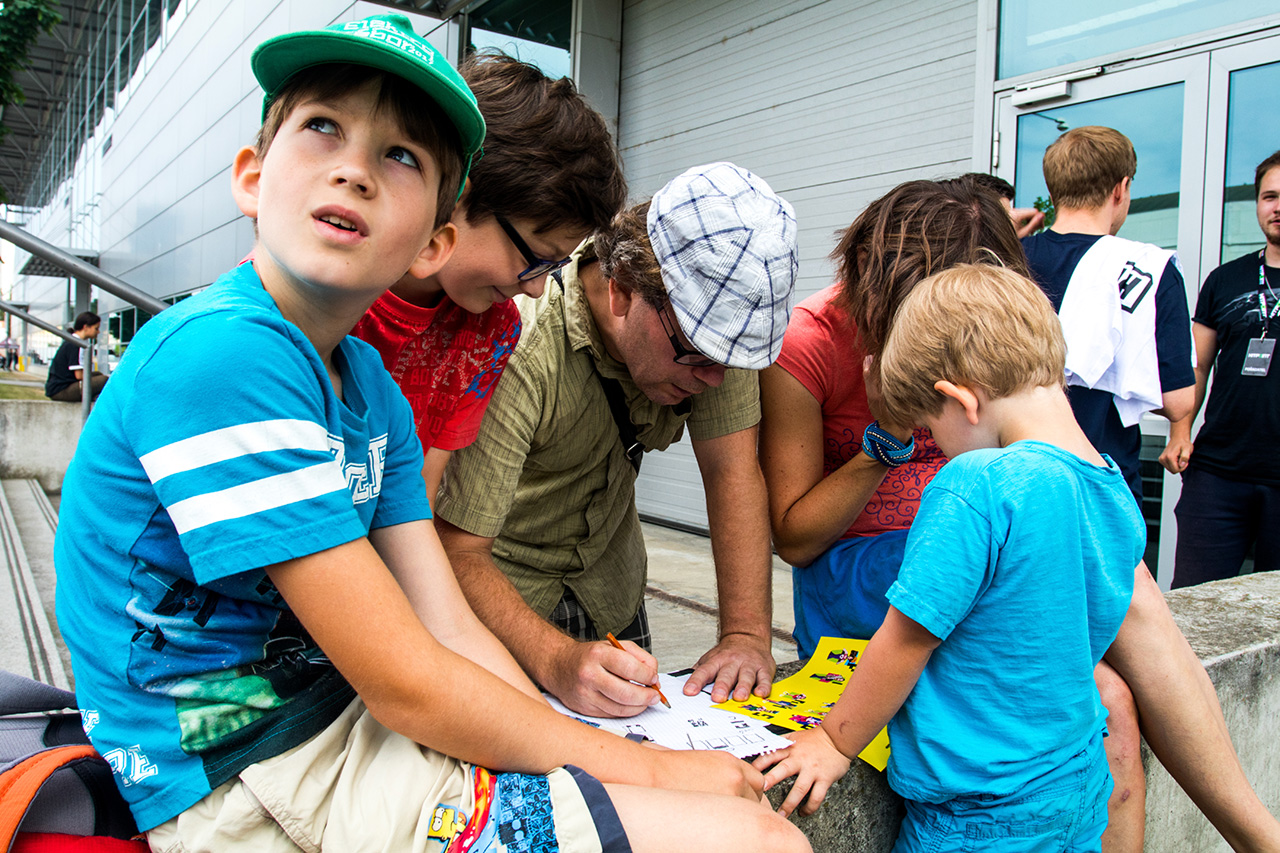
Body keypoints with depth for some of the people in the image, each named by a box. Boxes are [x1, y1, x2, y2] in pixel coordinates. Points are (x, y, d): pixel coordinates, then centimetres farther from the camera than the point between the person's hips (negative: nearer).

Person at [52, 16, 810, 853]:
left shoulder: (374, 389, 5)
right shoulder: (221, 353, -22)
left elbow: (454, 636, 0)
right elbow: (405, 685, -21)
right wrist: (647, 768, -12)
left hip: (341, 723, 8)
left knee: (726, 773, 12)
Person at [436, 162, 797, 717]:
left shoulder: (717, 319, -19)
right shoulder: (518, 345, -35)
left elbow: (733, 470, -17)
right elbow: (457, 551, -33)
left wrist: (746, 634, -25)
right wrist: (557, 660, -47)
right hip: (500, 583, -4)